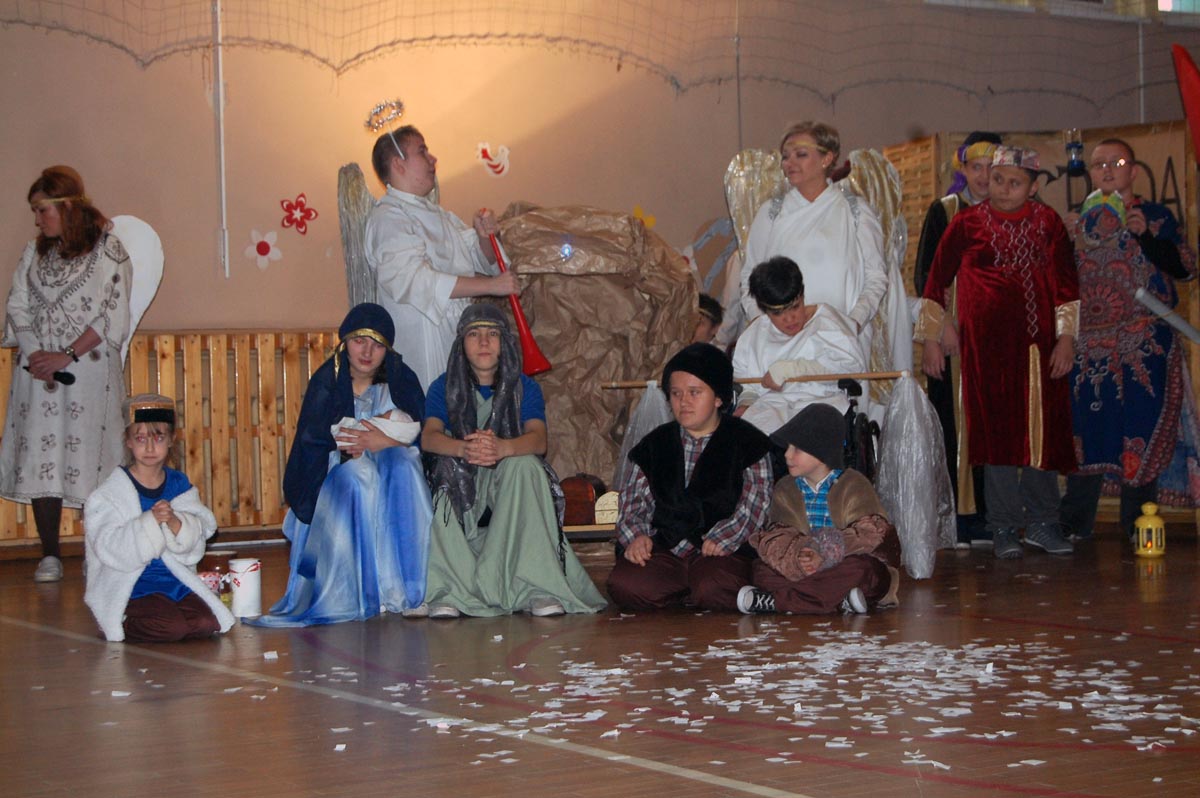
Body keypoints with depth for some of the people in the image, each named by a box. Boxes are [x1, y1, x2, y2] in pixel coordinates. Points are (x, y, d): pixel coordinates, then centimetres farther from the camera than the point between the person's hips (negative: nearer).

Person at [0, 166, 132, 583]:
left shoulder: (108, 251, -1)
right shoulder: (34, 253, 14)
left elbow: (112, 316, -7)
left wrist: (66, 355, -13)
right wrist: (34, 353, -8)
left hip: (90, 368, -4)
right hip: (38, 370, 4)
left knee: (89, 456, -5)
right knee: (39, 457, -1)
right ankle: (49, 556, 4)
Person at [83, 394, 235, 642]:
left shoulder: (179, 483, 8)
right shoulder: (111, 492, -6)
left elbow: (193, 551, 1)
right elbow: (111, 550, -19)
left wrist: (175, 522, -21)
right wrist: (151, 521, -30)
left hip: (177, 582, 5)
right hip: (130, 588, -5)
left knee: (207, 624, -19)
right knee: (172, 627, -27)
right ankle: (123, 627, 2)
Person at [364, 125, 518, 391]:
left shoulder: (437, 214, 20)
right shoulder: (388, 217, -10)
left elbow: (480, 261, 23)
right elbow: (411, 279, -24)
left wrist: (484, 236, -2)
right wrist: (490, 285, -25)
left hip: (456, 336, 9)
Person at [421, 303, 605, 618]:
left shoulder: (525, 388, 5)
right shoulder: (444, 387, 5)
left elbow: (538, 439, -16)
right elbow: (429, 436, -15)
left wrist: (502, 448, -42)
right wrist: (464, 448, -40)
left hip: (508, 492, 0)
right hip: (458, 490, 0)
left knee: (524, 465, -31)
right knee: (445, 468, -32)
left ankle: (538, 587, -37)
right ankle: (448, 590, -38)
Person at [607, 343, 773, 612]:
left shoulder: (745, 442, 7)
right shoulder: (656, 444, 18)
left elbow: (755, 502, -3)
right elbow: (633, 499, 13)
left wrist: (721, 538, -18)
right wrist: (635, 535, -8)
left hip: (721, 550, -3)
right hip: (664, 547, 3)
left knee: (714, 591, -36)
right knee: (624, 586, -27)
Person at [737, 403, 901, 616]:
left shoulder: (854, 485, -2)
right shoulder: (785, 489, 9)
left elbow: (868, 533, -15)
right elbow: (777, 536, -4)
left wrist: (826, 556, -30)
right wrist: (796, 556, -29)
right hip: (800, 571, 3)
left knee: (862, 567, -35)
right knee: (762, 569, -19)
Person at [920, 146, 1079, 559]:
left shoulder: (1047, 222, 9)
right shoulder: (967, 223, 4)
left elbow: (1066, 281, 10)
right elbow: (937, 281, 8)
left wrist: (1067, 336, 2)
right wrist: (932, 339, 6)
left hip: (1039, 340, 2)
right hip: (988, 342, -2)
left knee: (1044, 428, 3)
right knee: (997, 430, -2)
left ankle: (1041, 522, 14)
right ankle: (1004, 527, 6)